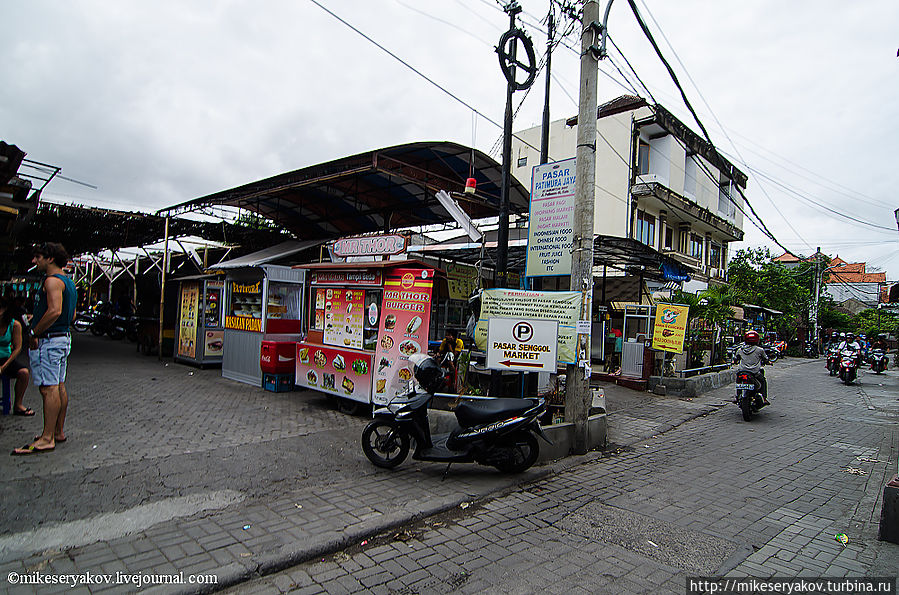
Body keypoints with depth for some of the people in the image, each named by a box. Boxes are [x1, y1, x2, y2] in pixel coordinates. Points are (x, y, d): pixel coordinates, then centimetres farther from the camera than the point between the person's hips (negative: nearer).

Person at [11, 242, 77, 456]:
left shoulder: (52, 280, -13)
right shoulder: (67, 282, 18)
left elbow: (54, 310, -26)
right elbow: (71, 315, 22)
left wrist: (35, 332, -17)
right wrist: (38, 319, 21)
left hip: (49, 340, -10)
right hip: (63, 337, 10)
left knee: (49, 388, -10)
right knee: (59, 386, 13)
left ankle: (47, 439, -8)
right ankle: (59, 432, 21)